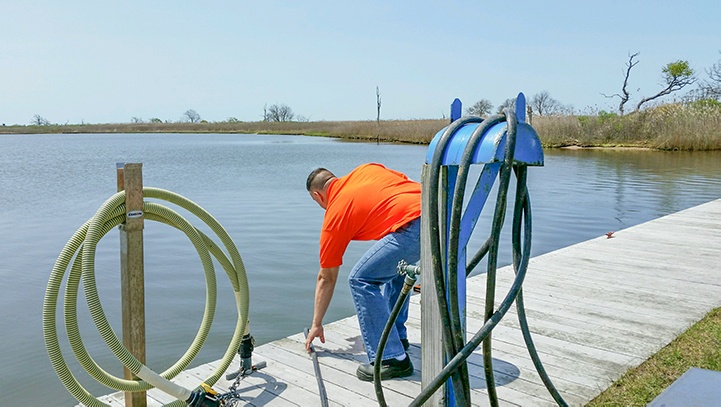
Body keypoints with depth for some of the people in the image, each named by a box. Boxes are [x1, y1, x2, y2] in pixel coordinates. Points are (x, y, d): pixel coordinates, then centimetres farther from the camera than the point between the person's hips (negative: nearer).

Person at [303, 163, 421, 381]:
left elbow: (326, 279, 20)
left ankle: (391, 359, 4)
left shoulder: (334, 216, 12)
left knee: (361, 279, 2)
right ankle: (396, 336, 40)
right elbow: (404, 182, 20)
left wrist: (316, 325, 32)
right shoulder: (366, 170, 26)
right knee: (394, 266, 29)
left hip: (414, 227, -9)